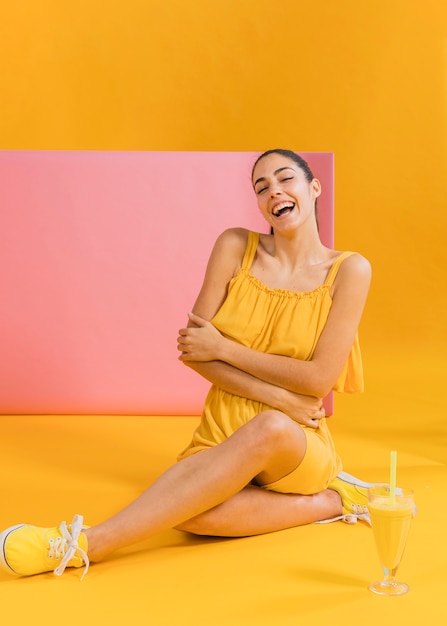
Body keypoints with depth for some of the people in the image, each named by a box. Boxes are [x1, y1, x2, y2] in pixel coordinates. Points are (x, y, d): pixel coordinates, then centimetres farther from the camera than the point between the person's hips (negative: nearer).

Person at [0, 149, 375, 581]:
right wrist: (277, 396, -13)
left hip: (299, 442, -1)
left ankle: (86, 545, -36)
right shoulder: (235, 247, 3)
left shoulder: (349, 270, -3)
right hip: (222, 439, 2)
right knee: (193, 514, -36)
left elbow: (319, 379, -9)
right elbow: (193, 349, -3)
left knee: (271, 429, -41)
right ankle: (330, 501, -10)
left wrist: (223, 348, -9)